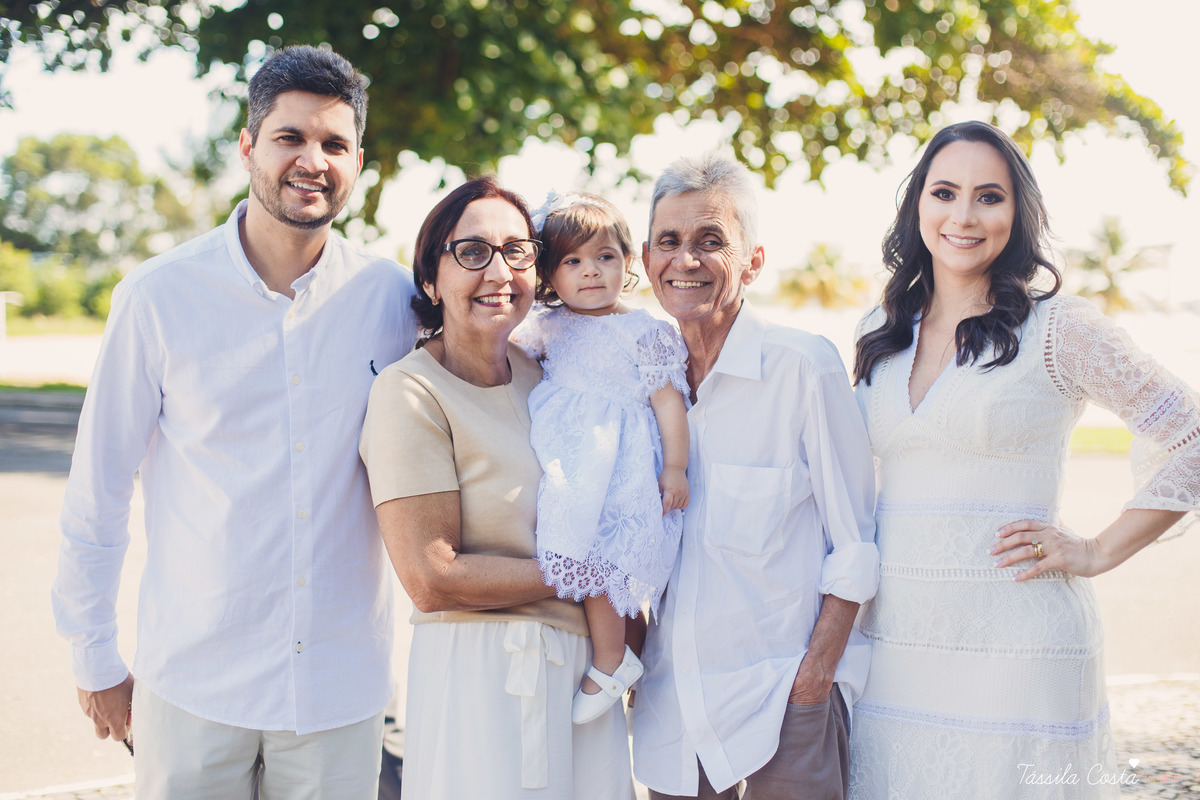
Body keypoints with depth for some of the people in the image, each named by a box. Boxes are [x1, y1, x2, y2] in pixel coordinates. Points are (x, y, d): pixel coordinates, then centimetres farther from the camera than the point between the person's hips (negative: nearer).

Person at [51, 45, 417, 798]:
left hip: (341, 685, 2)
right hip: (193, 681, -1)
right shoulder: (160, 296, -7)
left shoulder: (392, 297, -3)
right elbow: (99, 489, -1)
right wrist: (95, 659, 2)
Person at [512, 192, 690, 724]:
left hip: (616, 460, -6)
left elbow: (668, 400, -3)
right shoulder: (548, 327, 11)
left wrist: (675, 467, -7)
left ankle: (611, 660, 1)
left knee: (589, 546, -14)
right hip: (563, 451, 6)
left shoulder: (644, 333, -3)